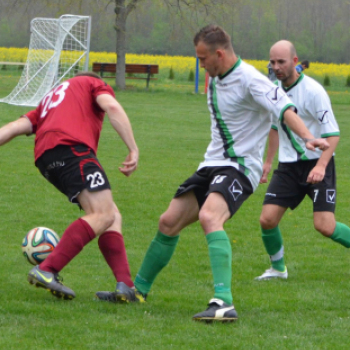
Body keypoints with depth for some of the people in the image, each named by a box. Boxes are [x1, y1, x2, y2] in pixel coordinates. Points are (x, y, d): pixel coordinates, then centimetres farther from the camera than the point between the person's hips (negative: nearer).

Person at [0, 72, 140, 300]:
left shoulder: (52, 97, 38)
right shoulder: (94, 84, 23)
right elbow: (112, 107, 2)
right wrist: (134, 150, -2)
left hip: (45, 158, 8)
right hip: (71, 148, -8)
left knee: (112, 216, 9)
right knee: (103, 215, -18)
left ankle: (126, 286, -7)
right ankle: (47, 270, -30)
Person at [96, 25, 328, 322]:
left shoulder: (250, 80, -16)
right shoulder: (215, 80, 12)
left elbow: (285, 109, -29)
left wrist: (308, 138, -45)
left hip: (239, 167, -9)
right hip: (213, 164, 9)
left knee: (209, 217, -34)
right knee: (169, 222, 10)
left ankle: (224, 303, -42)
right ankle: (138, 290, 30)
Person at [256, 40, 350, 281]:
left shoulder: (312, 91, -16)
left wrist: (321, 166, -30)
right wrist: (268, 161, 27)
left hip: (317, 164, -6)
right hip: (288, 166, 6)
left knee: (325, 225, -16)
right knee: (267, 219, -6)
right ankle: (278, 268, 17)